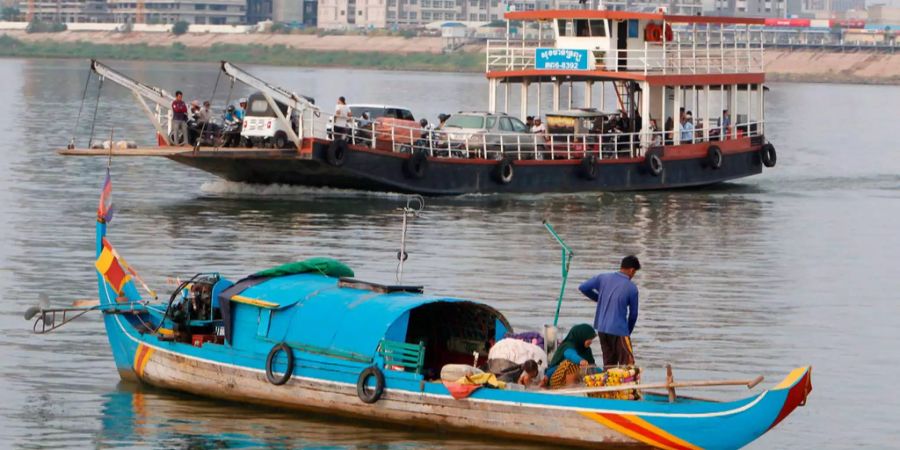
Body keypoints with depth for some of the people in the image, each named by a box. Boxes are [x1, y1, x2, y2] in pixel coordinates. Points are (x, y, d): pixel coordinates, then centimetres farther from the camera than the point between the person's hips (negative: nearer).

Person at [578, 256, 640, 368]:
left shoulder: (603, 278, 1)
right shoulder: (632, 288, -8)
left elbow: (583, 288, 5)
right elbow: (633, 314, 0)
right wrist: (628, 332, 16)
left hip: (602, 328, 6)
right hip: (619, 330, -6)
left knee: (609, 363, 14)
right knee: (627, 364, -3)